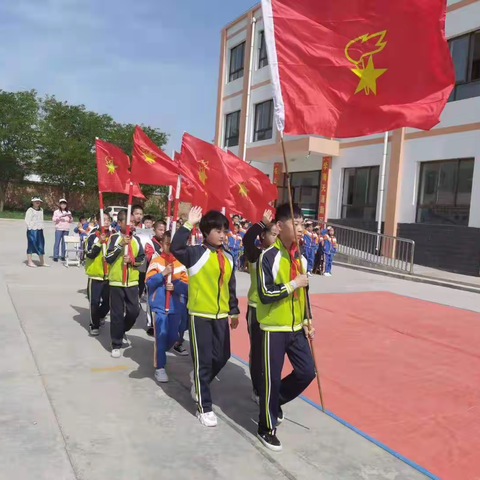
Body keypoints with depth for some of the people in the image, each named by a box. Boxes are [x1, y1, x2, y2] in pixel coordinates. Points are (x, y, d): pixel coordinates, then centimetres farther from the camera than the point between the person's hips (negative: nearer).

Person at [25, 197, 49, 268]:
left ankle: (42, 262, 13)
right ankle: (29, 262, 7)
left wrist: (41, 227, 10)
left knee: (41, 246, 7)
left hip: (40, 230, 6)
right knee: (31, 245, 0)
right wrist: (30, 227, -14)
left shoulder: (41, 210, 14)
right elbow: (27, 220, -10)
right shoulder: (30, 210, -6)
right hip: (32, 230, -6)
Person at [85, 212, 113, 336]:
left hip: (109, 275, 5)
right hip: (96, 274, -4)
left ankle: (99, 318, 39)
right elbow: (90, 254, -18)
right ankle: (94, 325, 17)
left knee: (108, 301, 12)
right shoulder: (93, 235, -9)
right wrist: (99, 242, -28)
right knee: (94, 302, 0)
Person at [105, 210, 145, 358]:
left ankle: (122, 331, 33)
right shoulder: (114, 238, -5)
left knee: (134, 311, 4)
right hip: (116, 281, -3)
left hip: (132, 282, 3)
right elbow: (108, 258, -14)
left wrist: (132, 260, -13)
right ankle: (116, 345, 11)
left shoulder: (136, 239, 6)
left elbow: (142, 259, 7)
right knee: (117, 314, 1)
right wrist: (121, 244, -23)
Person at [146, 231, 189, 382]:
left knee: (173, 337, 11)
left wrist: (175, 286, -18)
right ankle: (159, 368, 4)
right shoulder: (156, 261, -3)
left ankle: (159, 355, 40)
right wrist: (163, 273, -21)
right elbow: (149, 282, -10)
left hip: (176, 306, 3)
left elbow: (187, 285, 0)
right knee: (161, 335, -7)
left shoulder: (181, 264, 2)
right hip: (159, 305, -3)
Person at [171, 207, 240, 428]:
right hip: (200, 314, -6)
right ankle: (204, 408, 15)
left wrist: (234, 311, 18)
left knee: (222, 356, 13)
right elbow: (176, 248, -30)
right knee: (203, 360, 1)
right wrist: (189, 224, -28)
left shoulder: (228, 257, 8)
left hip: (221, 315, 6)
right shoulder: (196, 253, -10)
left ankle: (199, 380, 43)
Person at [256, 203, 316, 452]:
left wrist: (307, 322, 11)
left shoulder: (300, 258, 6)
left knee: (307, 372, 9)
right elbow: (265, 295, -22)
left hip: (296, 328, 7)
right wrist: (292, 284, -21)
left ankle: (275, 401, 34)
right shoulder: (269, 256, -16)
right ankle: (267, 428, 22)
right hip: (274, 328, -7)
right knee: (272, 379, 2)